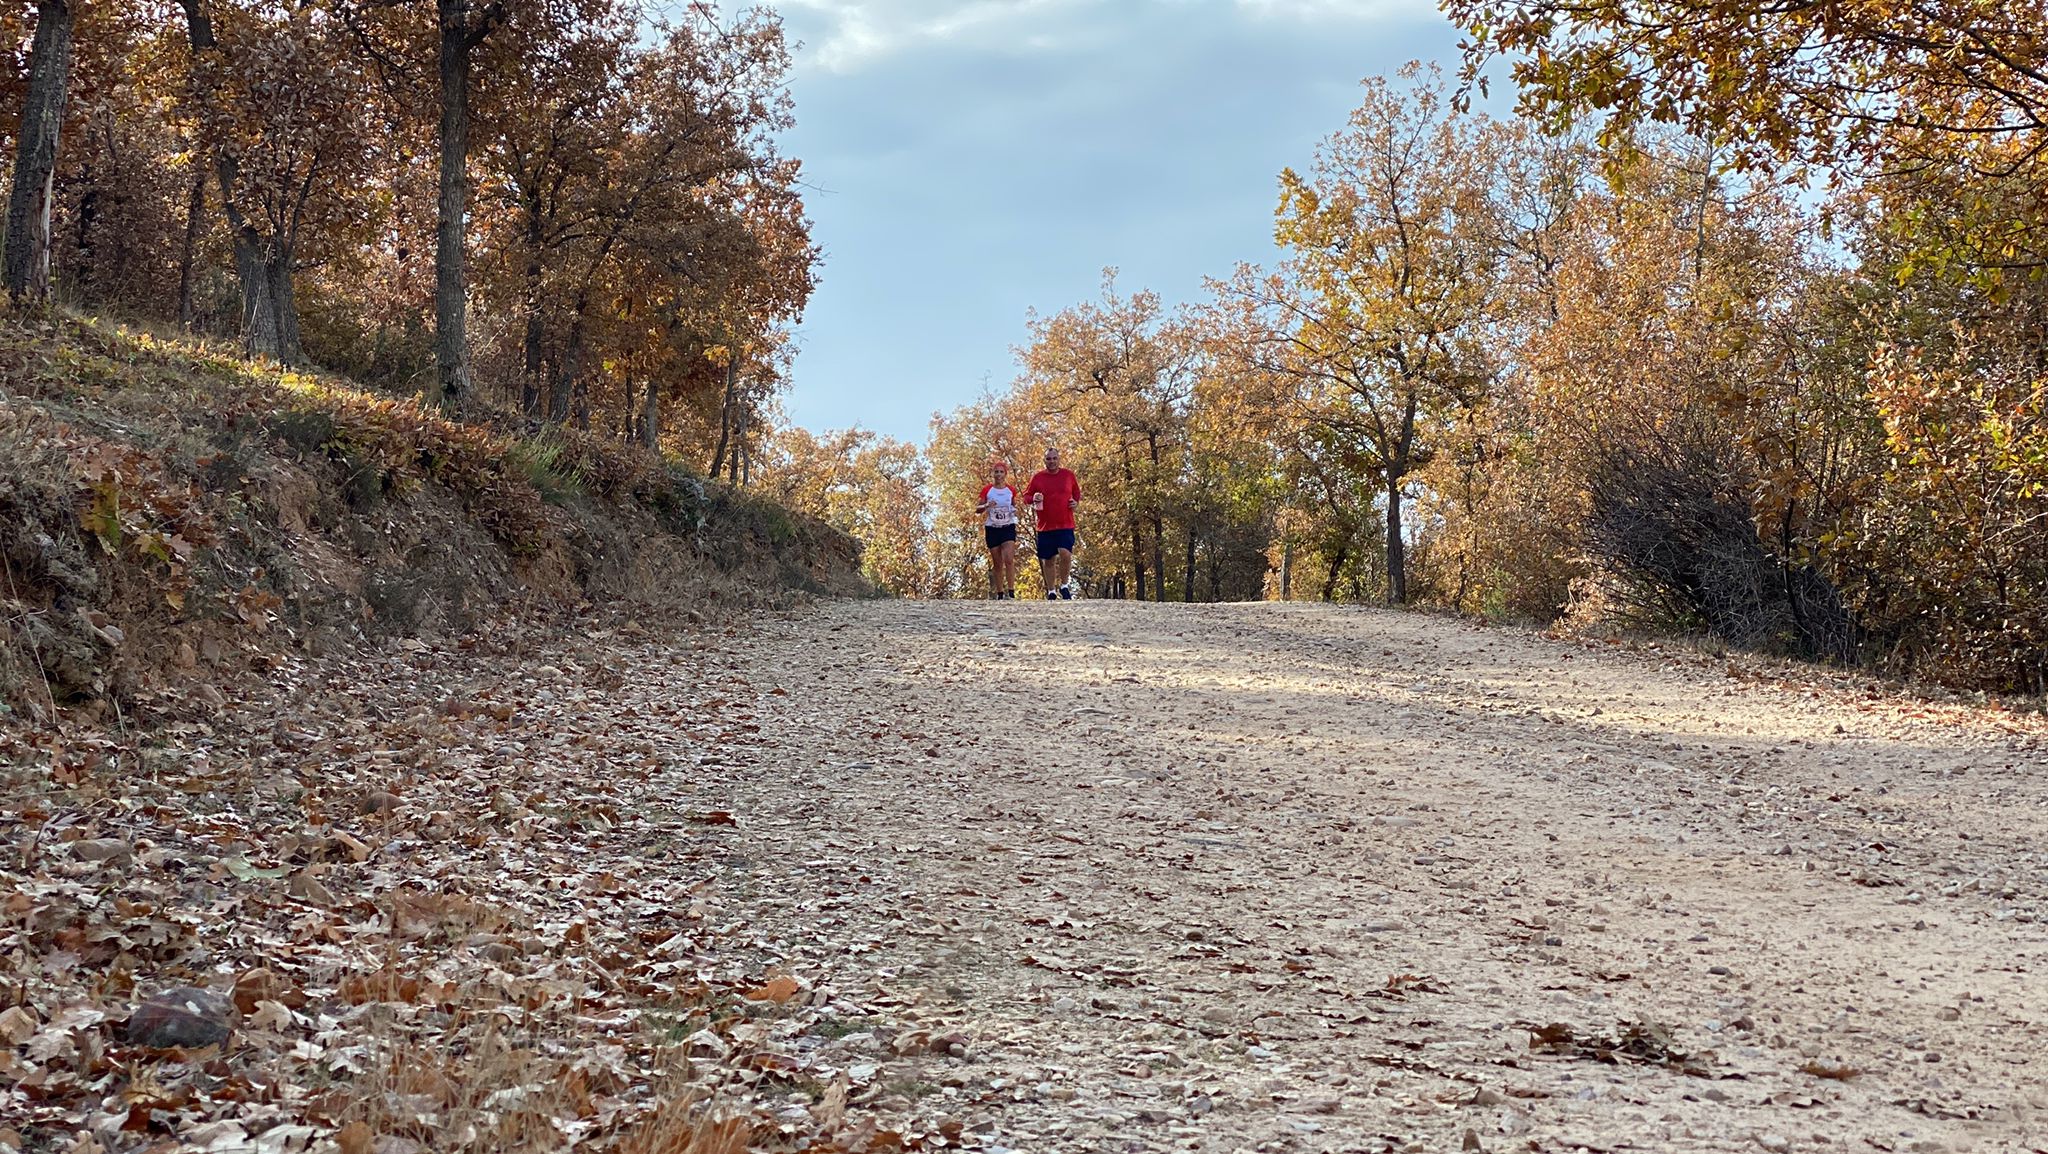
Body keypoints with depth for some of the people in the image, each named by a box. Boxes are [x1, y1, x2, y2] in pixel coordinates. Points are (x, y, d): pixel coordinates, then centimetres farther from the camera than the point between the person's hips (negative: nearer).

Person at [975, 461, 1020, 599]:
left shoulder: (1011, 490, 5)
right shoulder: (987, 490, 2)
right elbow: (977, 509, 5)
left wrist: (1015, 510, -4)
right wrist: (986, 506, -15)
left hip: (1008, 527, -1)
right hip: (992, 528, 1)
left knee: (1009, 559, -17)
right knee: (997, 563, 5)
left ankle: (1011, 592, -16)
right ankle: (999, 594, 10)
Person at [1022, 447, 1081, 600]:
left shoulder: (1069, 475, 6)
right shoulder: (1037, 477, 4)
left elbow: (1077, 494, 19)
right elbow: (1026, 496, 9)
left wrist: (1077, 504, 0)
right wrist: (1033, 499, -12)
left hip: (1065, 525, -1)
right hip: (1045, 526, 1)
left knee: (1065, 554, -19)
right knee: (1048, 561, 7)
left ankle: (1064, 586, 1)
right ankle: (1051, 592, 21)